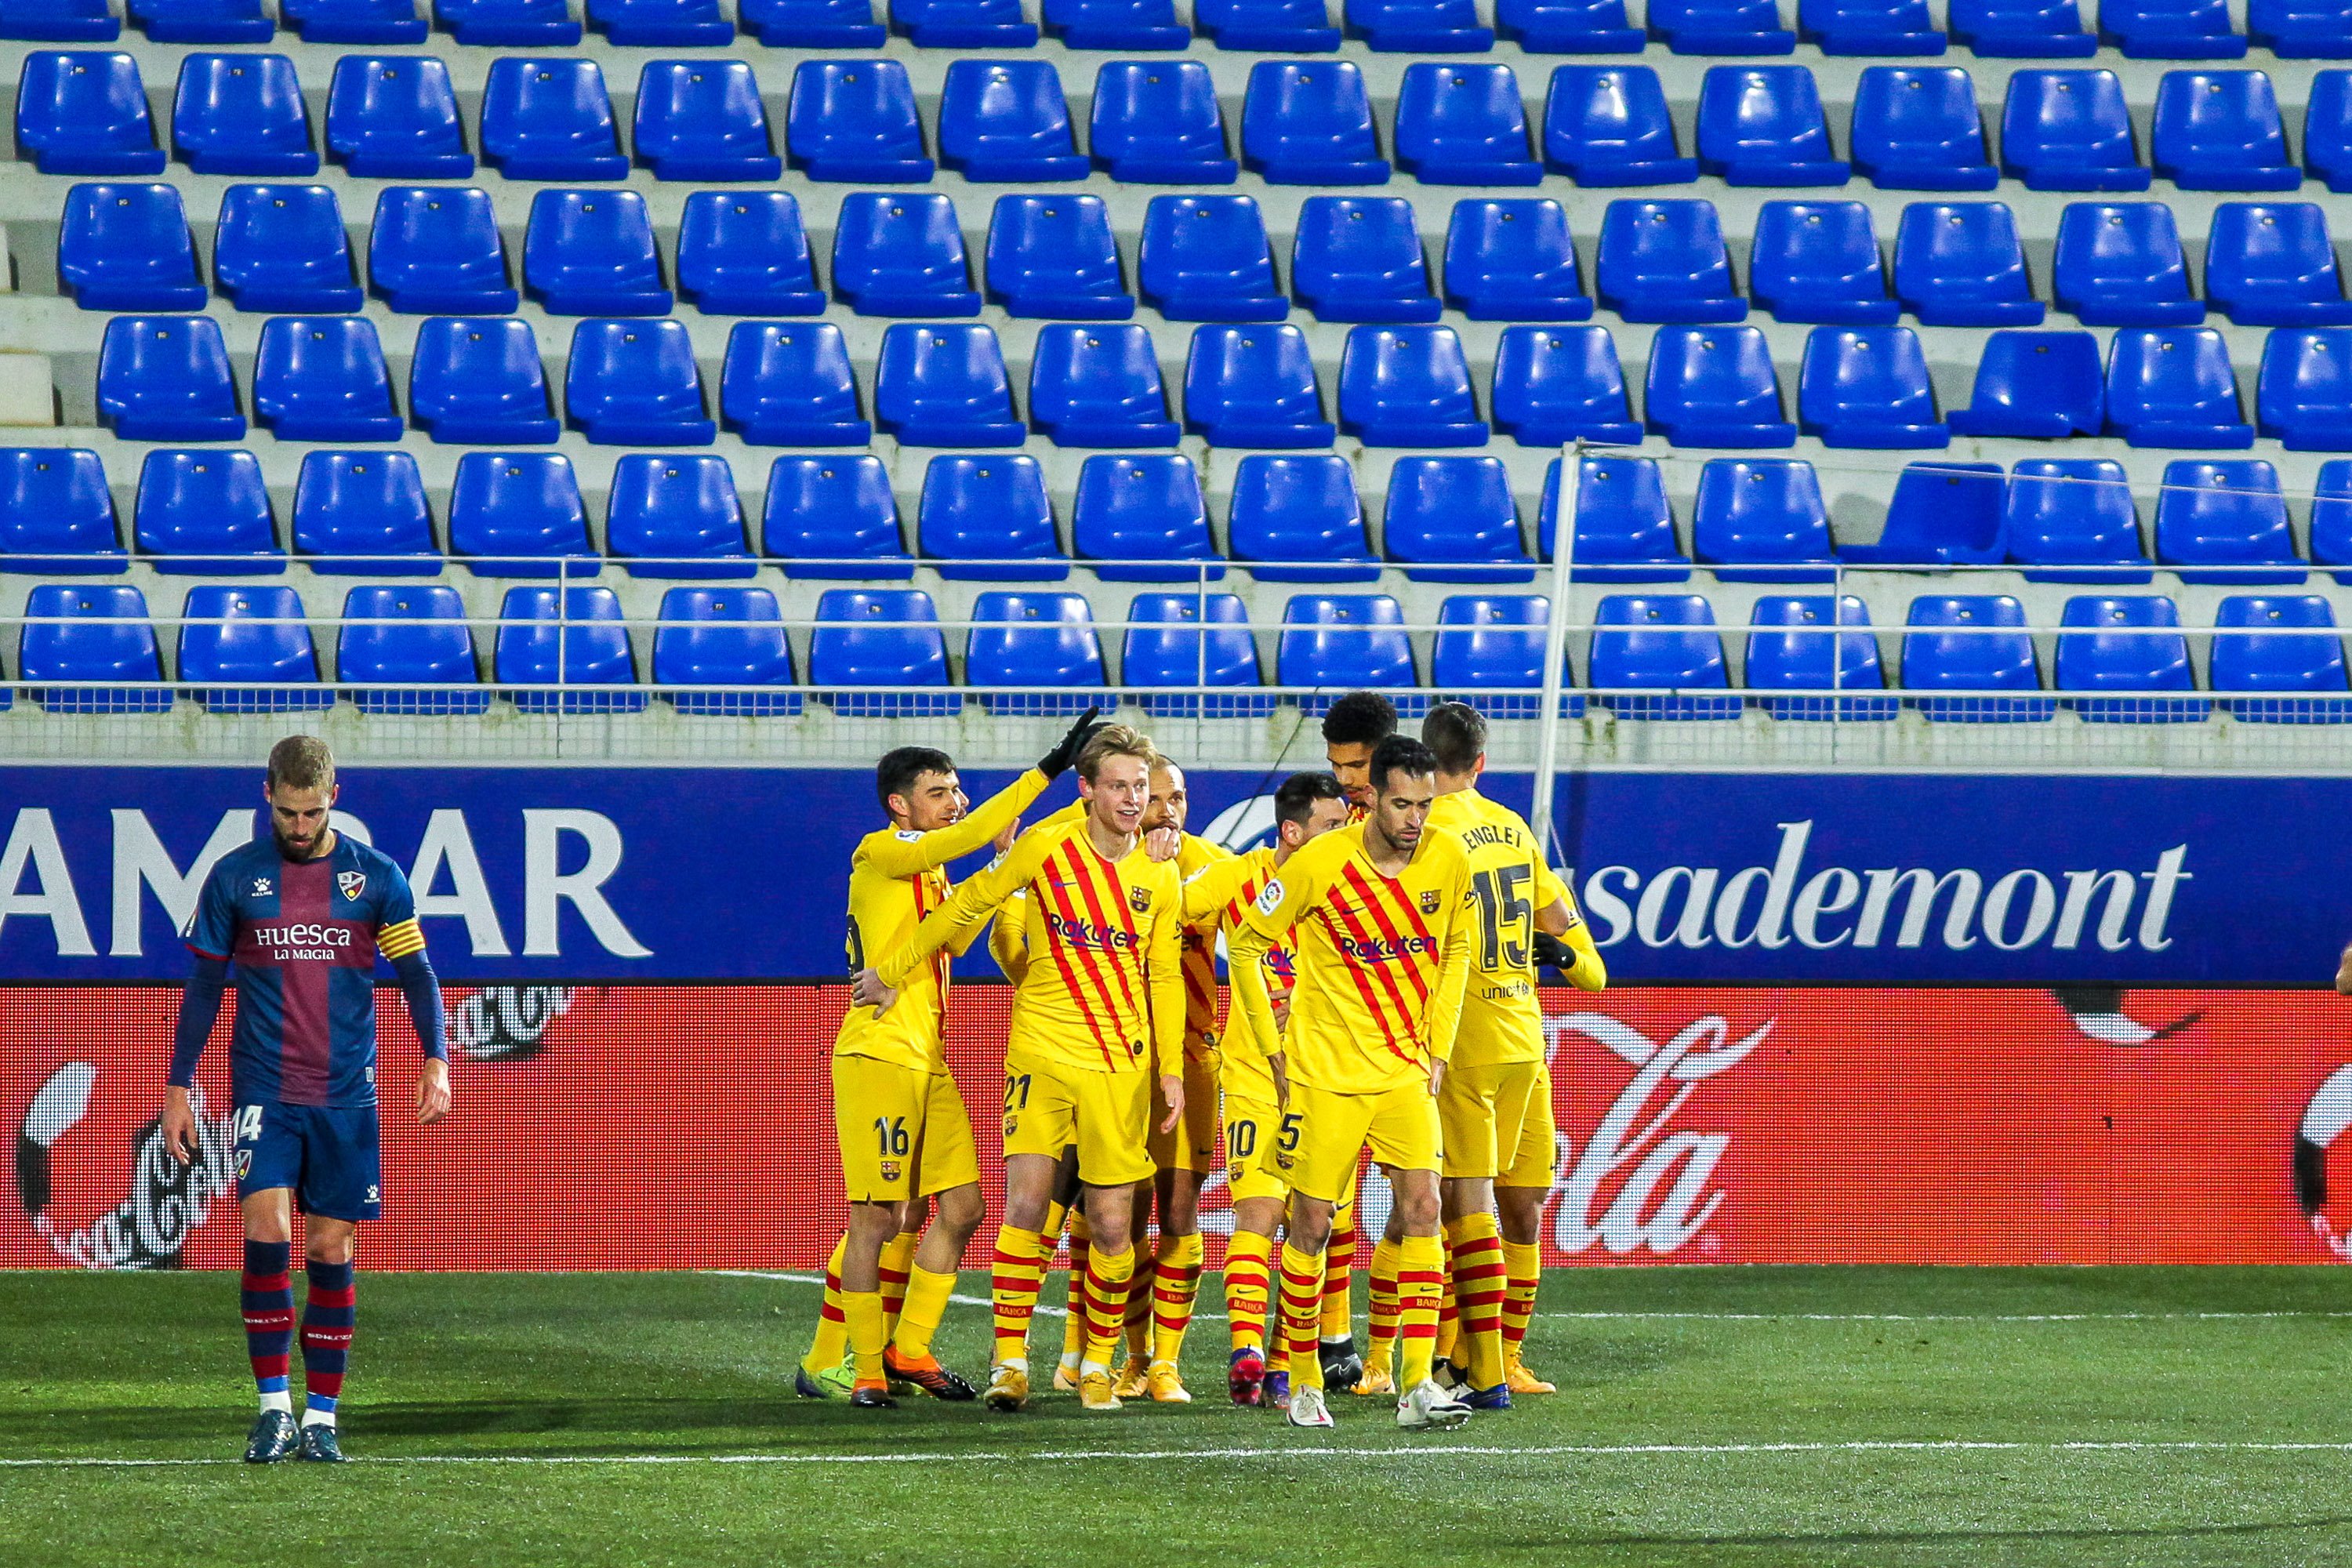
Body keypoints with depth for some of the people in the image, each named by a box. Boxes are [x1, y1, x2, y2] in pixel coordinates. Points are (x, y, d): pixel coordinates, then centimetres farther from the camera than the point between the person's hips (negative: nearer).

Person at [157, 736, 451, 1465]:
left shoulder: (376, 877, 3)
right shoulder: (234, 877, 3)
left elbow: (416, 974, 6)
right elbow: (204, 986, 8)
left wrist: (435, 1060, -8)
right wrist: (178, 1087, 5)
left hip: (346, 1096, 1)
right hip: (263, 1090, -1)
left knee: (331, 1250, 2)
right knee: (267, 1231, -16)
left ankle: (321, 1416, 9)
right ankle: (273, 1406, -10)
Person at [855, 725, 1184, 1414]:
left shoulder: (1160, 877, 3)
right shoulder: (1045, 848, -4)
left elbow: (1163, 976, 12)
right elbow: (969, 904, 7)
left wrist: (1171, 1068, 6)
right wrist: (892, 971, 12)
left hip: (1121, 1066, 2)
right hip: (1042, 1052, -2)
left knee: (1111, 1224, 1)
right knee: (1025, 1205, -13)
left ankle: (1098, 1364, 16)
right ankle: (1010, 1362, -8)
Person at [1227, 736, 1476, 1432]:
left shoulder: (1449, 863, -3)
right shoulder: (1320, 864, -13)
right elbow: (1245, 943, -1)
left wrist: (1438, 1048, 8)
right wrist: (1274, 1047, -2)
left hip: (1406, 1071, 3)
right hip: (1325, 1073, -2)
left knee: (1422, 1207, -11)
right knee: (1311, 1223, 1)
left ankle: (1418, 1385, -13)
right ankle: (1303, 1381, 16)